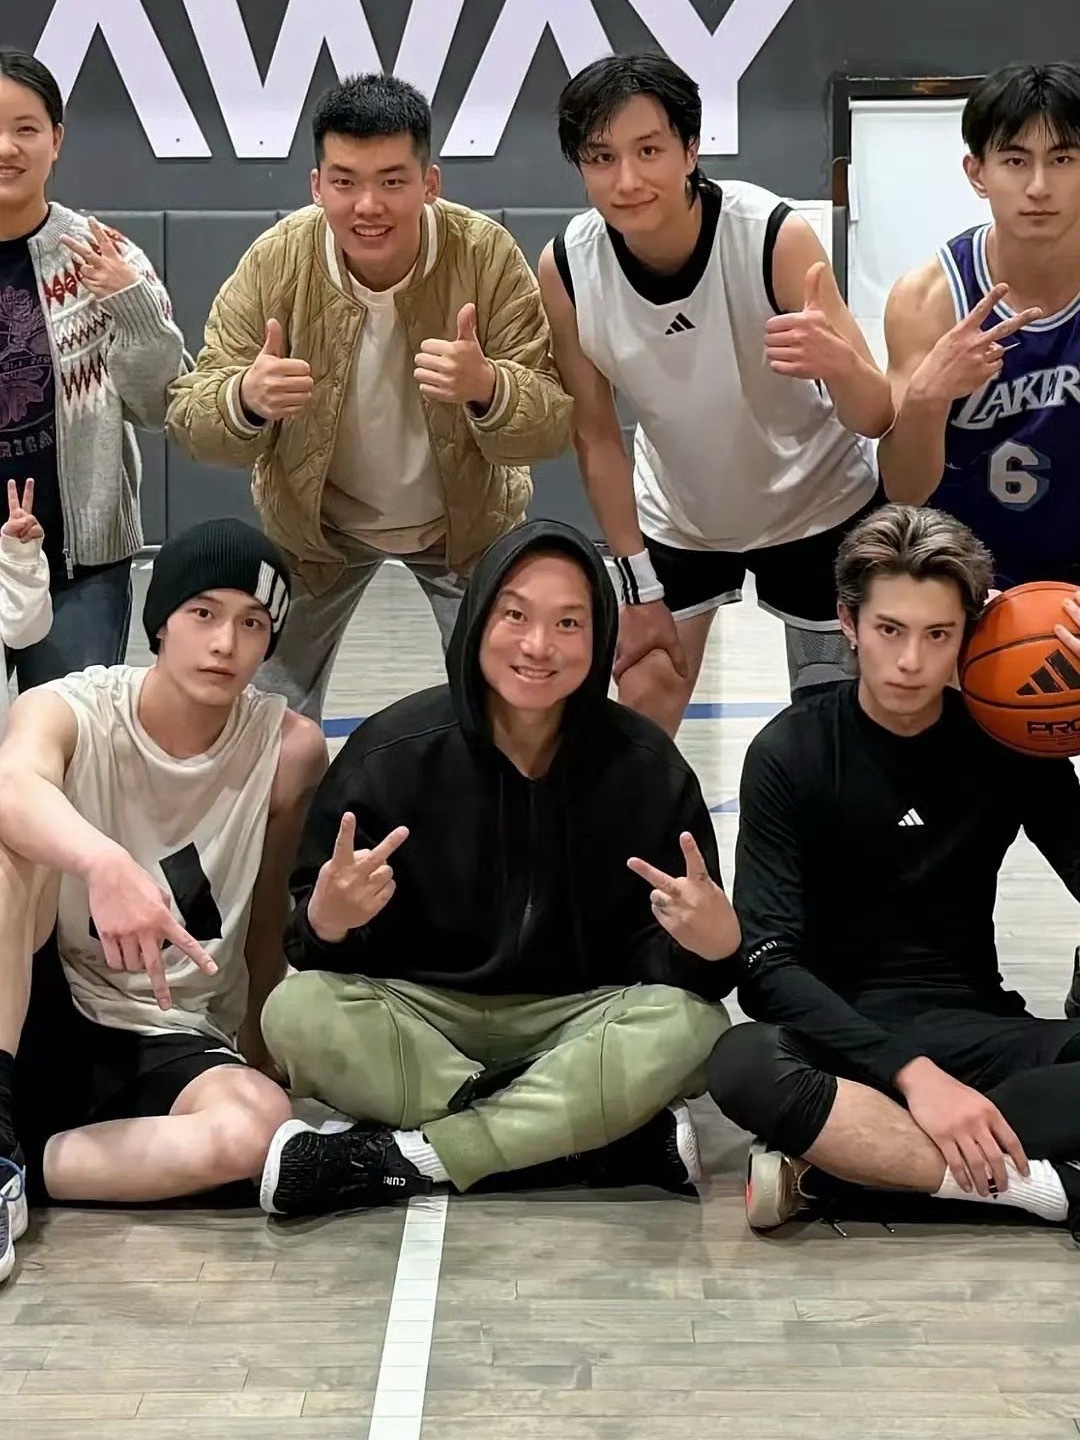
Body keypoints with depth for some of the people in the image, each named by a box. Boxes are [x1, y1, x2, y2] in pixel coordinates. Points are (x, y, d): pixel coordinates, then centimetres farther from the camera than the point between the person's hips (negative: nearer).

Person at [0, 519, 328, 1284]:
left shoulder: (289, 747, -7)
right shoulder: (67, 710, -11)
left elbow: (269, 917, 5)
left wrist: (260, 1052, 7)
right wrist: (105, 863, -56)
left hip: (169, 1046, 1)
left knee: (256, 1125, -33)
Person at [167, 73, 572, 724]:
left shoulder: (487, 255, -26)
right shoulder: (275, 262, -23)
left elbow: (554, 423, -26)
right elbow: (192, 416, -21)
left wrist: (487, 388, -48)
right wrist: (245, 400, -45)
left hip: (467, 520, 0)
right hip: (313, 523, 1)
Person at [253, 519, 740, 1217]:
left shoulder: (646, 766, -9)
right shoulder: (391, 751, -10)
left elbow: (666, 959, -7)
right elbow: (310, 948, -8)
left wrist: (714, 944, -31)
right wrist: (326, 920, -33)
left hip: (581, 1021, 0)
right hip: (420, 1013, 0)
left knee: (688, 1023, -30)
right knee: (299, 1012, -29)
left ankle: (402, 1159, -24)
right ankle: (610, 1138, -26)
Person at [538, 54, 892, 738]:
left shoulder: (776, 235, -30)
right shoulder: (565, 269, -23)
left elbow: (877, 420, -29)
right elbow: (597, 436, -9)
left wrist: (838, 361, -51)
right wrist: (638, 586, -5)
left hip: (818, 510, -2)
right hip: (676, 519, 2)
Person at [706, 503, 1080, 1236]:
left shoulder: (1009, 745, 2)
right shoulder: (791, 752, -7)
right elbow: (770, 961, -14)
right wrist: (911, 1070, -26)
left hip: (973, 1030, 3)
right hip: (840, 1034, -3)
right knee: (746, 1067, -38)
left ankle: (834, 1162, -27)